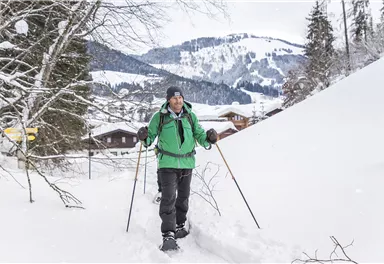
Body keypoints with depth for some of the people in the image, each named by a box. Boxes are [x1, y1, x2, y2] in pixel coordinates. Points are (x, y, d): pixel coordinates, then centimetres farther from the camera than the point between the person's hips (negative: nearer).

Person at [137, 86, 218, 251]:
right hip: (168, 163, -3)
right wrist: (145, 139, -18)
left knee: (183, 196, 15)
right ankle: (168, 235, -9)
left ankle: (180, 225, 34)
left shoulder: (190, 116, 5)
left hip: (187, 163, 4)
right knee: (169, 198, -13)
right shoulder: (159, 117, -3)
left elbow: (198, 133, 10)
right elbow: (151, 135, 4)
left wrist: (207, 139, -11)